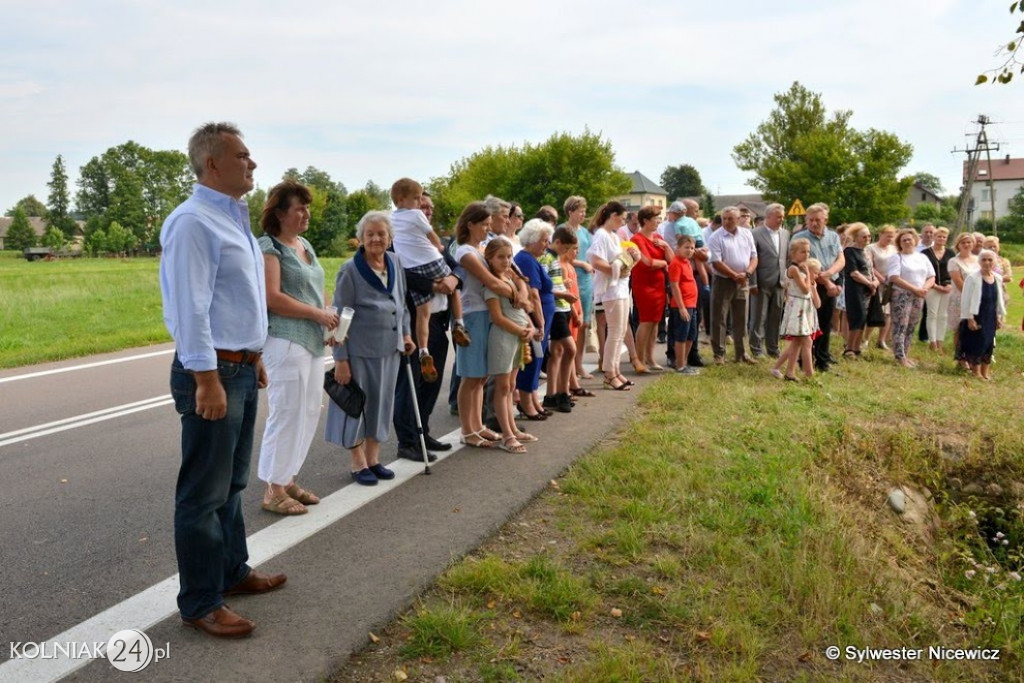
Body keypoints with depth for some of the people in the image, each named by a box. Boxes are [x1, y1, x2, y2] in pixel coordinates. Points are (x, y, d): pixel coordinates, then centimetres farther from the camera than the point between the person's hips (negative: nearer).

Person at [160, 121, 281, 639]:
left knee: (232, 483, 20)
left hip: (242, 368, 10)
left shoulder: (234, 218, 15)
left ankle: (232, 572, 34)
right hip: (213, 371, -10)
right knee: (204, 493, 1)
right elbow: (190, 306, -21)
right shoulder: (193, 221, -15)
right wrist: (208, 380, -22)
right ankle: (199, 602, 13)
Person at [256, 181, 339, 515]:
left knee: (309, 412, 11)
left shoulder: (305, 245, 18)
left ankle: (288, 479, 24)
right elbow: (272, 297, -18)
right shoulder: (269, 246, -9)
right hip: (285, 340, -9)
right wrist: (317, 314, -13)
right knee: (287, 413, -4)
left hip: (311, 341, 9)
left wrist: (331, 318, 6)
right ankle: (273, 491, 8)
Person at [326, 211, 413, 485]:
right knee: (357, 404, 5)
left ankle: (373, 459, 27)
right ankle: (358, 464, 19)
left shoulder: (396, 263, 5)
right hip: (359, 350, -6)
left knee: (382, 403, 13)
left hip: (389, 349, 6)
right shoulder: (350, 270, -12)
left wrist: (406, 333, 7)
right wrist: (340, 359, -14)